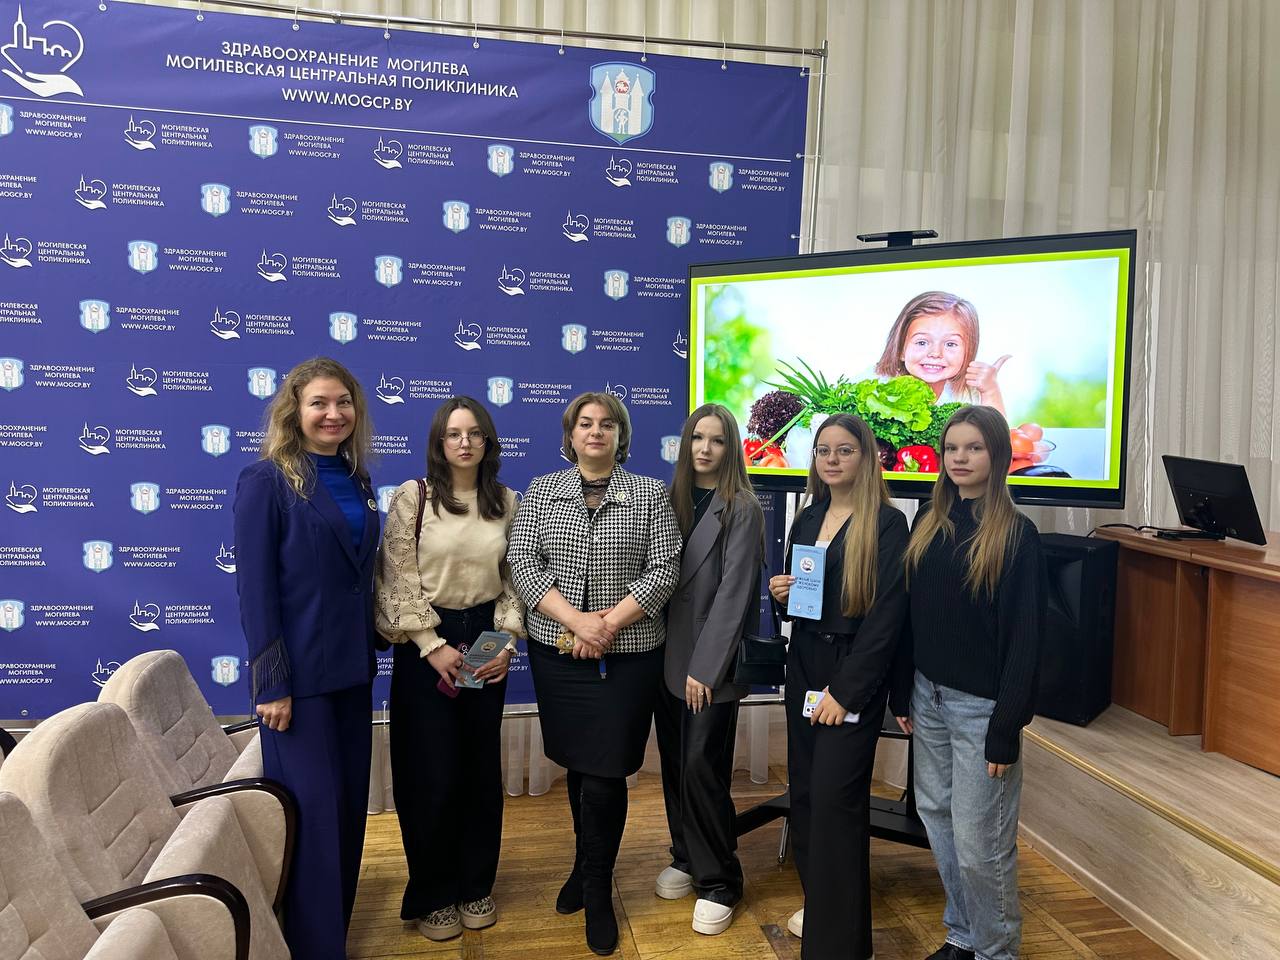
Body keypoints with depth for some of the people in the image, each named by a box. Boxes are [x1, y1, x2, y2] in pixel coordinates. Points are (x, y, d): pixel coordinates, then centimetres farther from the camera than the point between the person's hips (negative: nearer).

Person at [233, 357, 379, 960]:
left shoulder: (356, 480, 8)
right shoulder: (266, 481, -11)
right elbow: (254, 589, -14)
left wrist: (368, 657, 12)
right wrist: (271, 683, -16)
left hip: (350, 669, 7)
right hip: (298, 672, -7)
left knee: (348, 804, 16)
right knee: (310, 810, 1)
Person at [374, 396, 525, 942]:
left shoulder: (506, 502, 4)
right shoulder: (412, 497, -7)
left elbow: (514, 580, 5)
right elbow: (398, 580, -10)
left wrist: (507, 642, -5)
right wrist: (432, 646, -14)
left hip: (485, 641, 3)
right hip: (425, 644, -3)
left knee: (482, 768, 10)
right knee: (433, 773, 2)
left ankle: (475, 886, 28)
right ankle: (432, 895, 22)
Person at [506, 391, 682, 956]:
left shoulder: (650, 496, 1)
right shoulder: (542, 492, 5)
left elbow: (664, 569, -6)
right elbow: (521, 561, -4)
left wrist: (607, 624, -15)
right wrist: (574, 619, -16)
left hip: (627, 655, -2)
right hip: (557, 651, 2)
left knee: (606, 772, 0)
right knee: (576, 764, 16)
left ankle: (596, 889, 22)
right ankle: (591, 865, 39)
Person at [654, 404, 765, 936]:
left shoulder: (741, 509, -9)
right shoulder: (672, 499, 8)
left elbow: (733, 592, -14)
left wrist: (706, 667, -17)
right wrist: (666, 654, 1)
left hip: (711, 661, -5)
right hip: (668, 654, 6)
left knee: (701, 767, -4)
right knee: (673, 764, 13)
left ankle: (718, 882, 13)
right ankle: (686, 857, 32)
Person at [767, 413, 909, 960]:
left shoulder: (886, 523, -10)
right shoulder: (807, 518, 9)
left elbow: (887, 615, -15)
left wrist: (846, 691, -17)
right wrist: (781, 593, -4)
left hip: (854, 672, -6)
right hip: (804, 665, 6)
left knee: (835, 796, -4)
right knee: (804, 789, 10)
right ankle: (816, 900, 30)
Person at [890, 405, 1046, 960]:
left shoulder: (1016, 534, -11)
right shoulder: (929, 523, 6)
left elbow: (1024, 637, -12)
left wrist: (1006, 728, -14)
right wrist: (903, 694, 9)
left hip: (981, 704, -6)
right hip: (929, 695, 6)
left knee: (978, 839, 1)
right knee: (937, 816, 14)